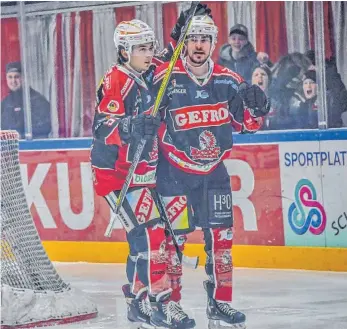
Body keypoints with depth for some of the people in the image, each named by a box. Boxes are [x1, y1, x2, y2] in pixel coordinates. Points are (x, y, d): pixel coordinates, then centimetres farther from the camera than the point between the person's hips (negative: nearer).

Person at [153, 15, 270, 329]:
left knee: (221, 235, 4)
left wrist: (256, 106, -11)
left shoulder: (228, 80, 1)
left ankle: (220, 302, 13)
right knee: (174, 235, -5)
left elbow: (247, 124, 7)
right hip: (174, 171, -4)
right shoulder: (165, 78, -11)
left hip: (213, 171, 4)